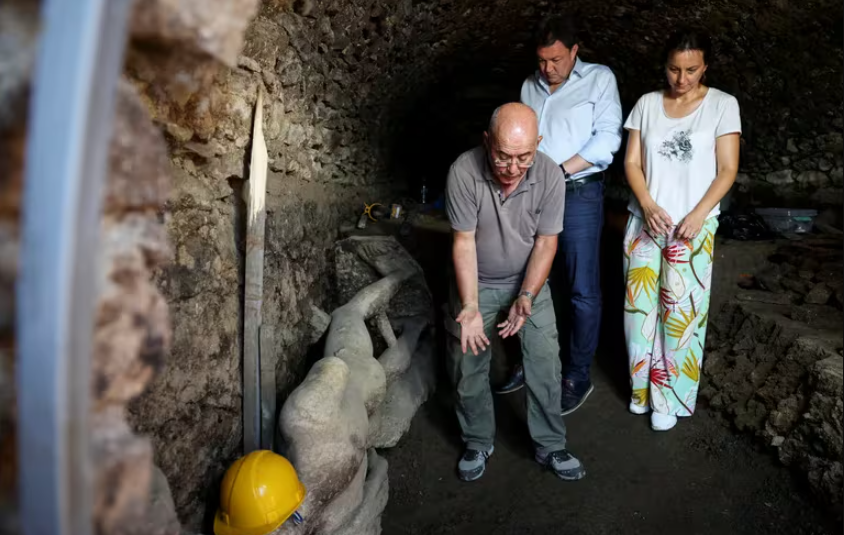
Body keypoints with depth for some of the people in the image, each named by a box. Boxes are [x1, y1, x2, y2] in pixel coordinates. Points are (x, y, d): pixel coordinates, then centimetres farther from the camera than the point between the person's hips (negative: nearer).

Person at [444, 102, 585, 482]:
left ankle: (550, 446, 23)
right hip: (475, 282, -1)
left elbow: (546, 242, -13)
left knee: (545, 365, 1)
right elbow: (464, 242, -21)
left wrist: (525, 297, -24)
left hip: (529, 281, 1)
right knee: (469, 369, 7)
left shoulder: (550, 175, -21)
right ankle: (478, 443, 30)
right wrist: (470, 307, -28)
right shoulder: (463, 172, -26)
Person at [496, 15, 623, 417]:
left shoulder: (599, 79, 1)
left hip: (579, 196, -4)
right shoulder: (530, 86, 14)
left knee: (582, 291, 1)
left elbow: (607, 139, -8)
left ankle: (578, 376, 14)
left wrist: (560, 169, -16)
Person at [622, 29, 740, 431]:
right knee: (639, 306, 5)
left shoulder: (722, 105, -1)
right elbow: (632, 162, 2)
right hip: (644, 221, 2)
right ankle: (643, 386, 24)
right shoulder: (647, 104, 5)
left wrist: (698, 214, -16)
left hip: (694, 225, -2)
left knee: (680, 311, 0)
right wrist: (648, 205, -14)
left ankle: (670, 397, 15)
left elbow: (727, 169, -4)